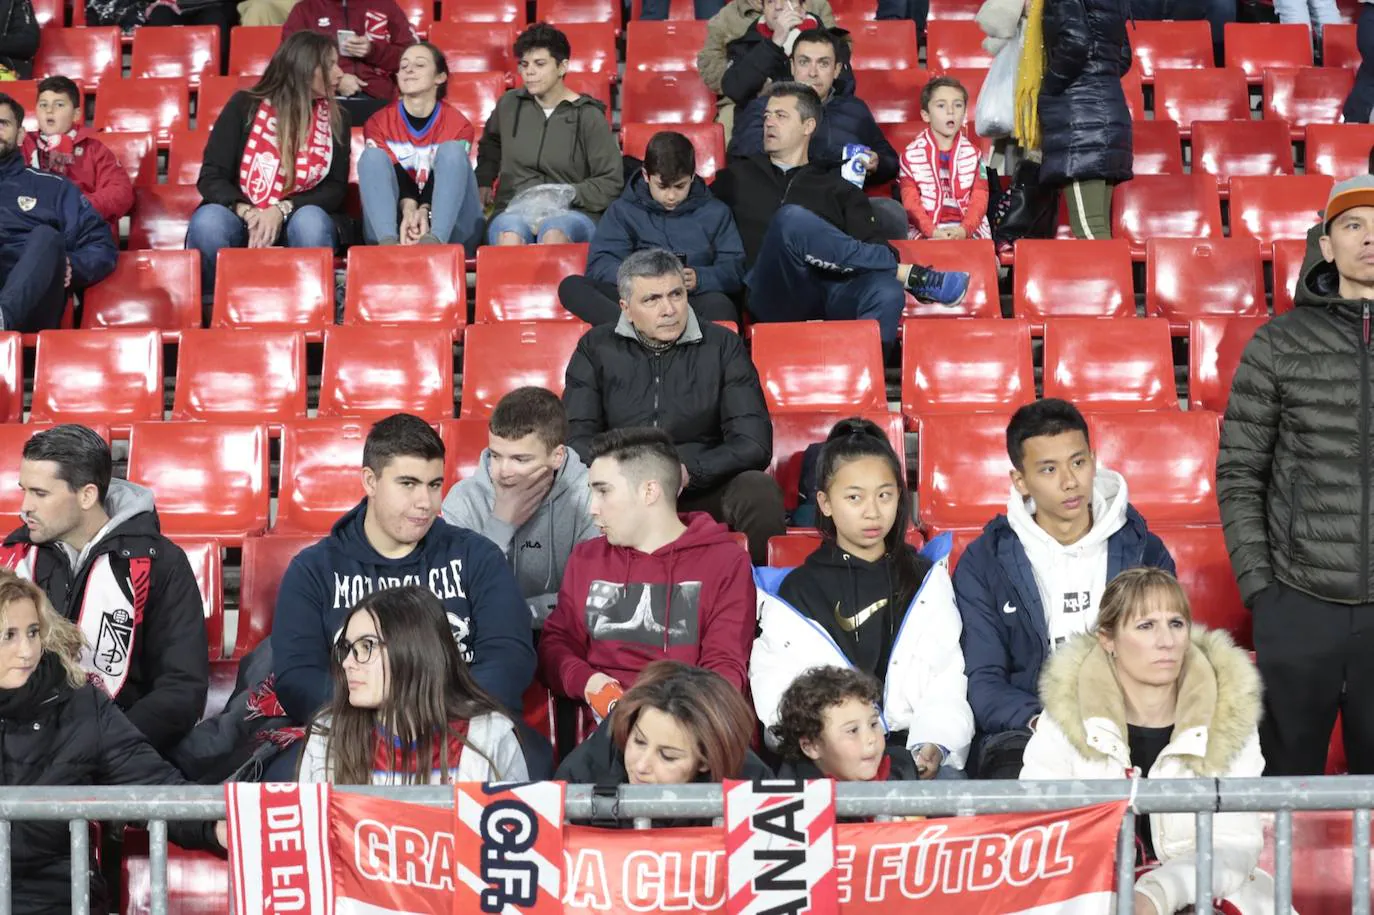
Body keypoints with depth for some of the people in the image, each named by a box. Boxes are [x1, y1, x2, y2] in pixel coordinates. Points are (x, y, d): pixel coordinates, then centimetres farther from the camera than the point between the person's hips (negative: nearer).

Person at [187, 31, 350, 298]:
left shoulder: (335, 118, 6)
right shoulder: (245, 105, -1)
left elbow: (336, 187, 2)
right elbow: (211, 176, -4)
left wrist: (282, 210, -17)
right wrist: (248, 213, -24)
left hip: (296, 218, 1)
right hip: (242, 216, -1)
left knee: (312, 221, -35)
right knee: (207, 222, -35)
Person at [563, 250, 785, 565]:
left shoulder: (723, 346, 3)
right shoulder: (596, 348, 6)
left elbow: (753, 444, -4)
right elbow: (576, 438, -2)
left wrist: (687, 471, -21)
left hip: (703, 488, 0)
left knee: (759, 490, -31)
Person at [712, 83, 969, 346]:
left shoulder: (838, 188, 26)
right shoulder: (737, 178, 27)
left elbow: (872, 244, 12)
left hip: (834, 293, 1)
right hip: (774, 293, -1)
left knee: (886, 293, -33)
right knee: (792, 219, -31)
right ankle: (909, 274, -20)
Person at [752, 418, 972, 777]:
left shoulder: (927, 581, 18)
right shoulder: (795, 592, 12)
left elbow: (948, 682, 7)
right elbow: (776, 695, 1)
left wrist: (934, 744, -13)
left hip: (915, 751, 2)